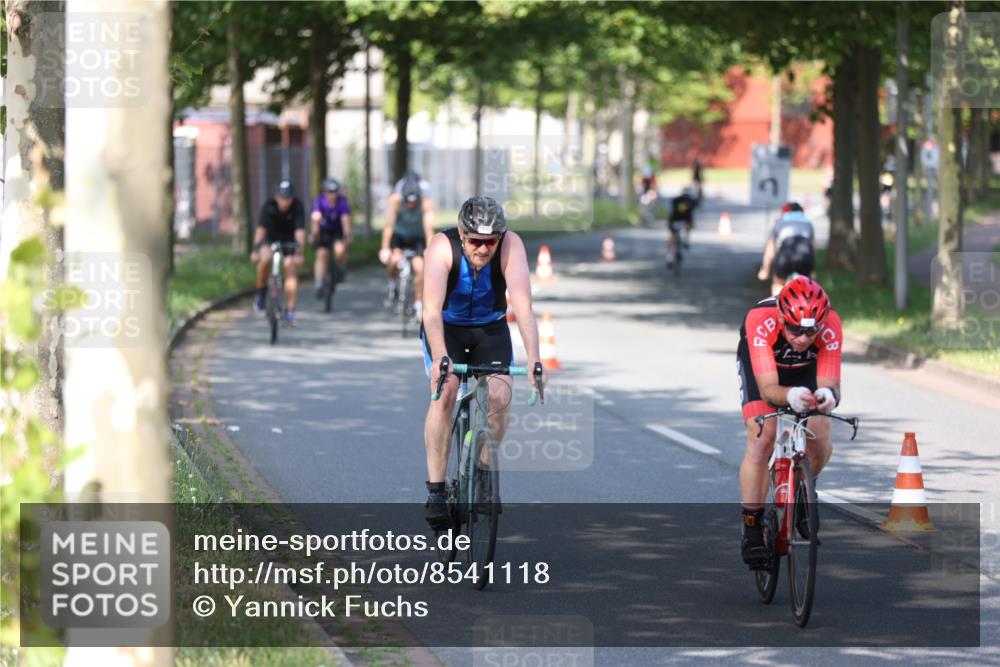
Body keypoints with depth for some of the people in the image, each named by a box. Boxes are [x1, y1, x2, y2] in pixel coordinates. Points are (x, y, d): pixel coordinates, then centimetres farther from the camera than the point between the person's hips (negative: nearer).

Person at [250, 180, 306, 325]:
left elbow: (300, 231, -31)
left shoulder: (298, 207, -24)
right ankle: (261, 290, -8)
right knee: (265, 258, -31)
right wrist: (256, 249, -40)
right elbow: (261, 228, -29)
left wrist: (298, 253, -42)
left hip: (289, 240, 0)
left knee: (291, 269, -15)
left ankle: (290, 311, -11)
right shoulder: (269, 206, -24)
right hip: (270, 238, 0)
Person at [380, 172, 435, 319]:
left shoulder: (426, 202, -30)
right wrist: (385, 249, -34)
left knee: (419, 268, -16)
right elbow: (389, 225, -30)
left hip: (417, 236, 0)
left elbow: (429, 228, -34)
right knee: (394, 260, -25)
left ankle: (418, 305, -2)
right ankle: (392, 286, 4)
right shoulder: (396, 198, -29)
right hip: (399, 234, 0)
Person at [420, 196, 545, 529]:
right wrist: (439, 358, -57)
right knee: (444, 392, -26)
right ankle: (435, 490, -20)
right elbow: (431, 307, -41)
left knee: (500, 395, -22)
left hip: (490, 329, 1)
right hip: (446, 329, -1)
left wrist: (534, 361, -49)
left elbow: (523, 305, -36)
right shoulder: (443, 246, -30)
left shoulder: (511, 245, -27)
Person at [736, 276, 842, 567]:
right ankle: (751, 530, -13)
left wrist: (828, 394, -65)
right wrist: (790, 396, -67)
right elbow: (767, 388, -46)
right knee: (761, 440, -20)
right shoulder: (760, 322, -42)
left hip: (807, 367, 2)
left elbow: (829, 383, -41)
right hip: (760, 364, -2)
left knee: (819, 442, -14)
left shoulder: (830, 326, -37)